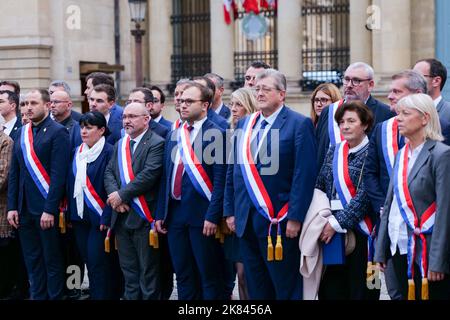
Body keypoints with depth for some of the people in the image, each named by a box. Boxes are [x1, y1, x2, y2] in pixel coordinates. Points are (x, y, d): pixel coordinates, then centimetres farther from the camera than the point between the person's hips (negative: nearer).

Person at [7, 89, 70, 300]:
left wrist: (49, 210, -18)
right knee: (32, 261, 12)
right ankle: (37, 296, 21)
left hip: (46, 210, -6)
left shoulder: (57, 132, -8)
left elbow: (58, 175, -14)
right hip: (24, 209, 6)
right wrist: (12, 207, 5)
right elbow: (14, 173, 13)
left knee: (52, 260, 3)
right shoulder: (22, 132, 12)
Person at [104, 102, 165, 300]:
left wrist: (121, 195, -17)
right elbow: (109, 172, 9)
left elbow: (149, 175, -19)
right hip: (122, 216, 7)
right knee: (129, 270, 13)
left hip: (143, 217, -7)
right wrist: (114, 194, -10)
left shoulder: (156, 144, -8)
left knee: (148, 271, 0)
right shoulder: (120, 145, 16)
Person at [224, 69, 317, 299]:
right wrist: (230, 211, 11)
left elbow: (305, 174, -12)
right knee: (256, 288, 12)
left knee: (286, 288, 0)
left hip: (279, 220, -6)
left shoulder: (299, 124, -6)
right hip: (246, 220, 6)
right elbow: (233, 171, 17)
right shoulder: (244, 124, 14)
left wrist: (295, 217, -17)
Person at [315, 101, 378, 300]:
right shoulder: (333, 152, 12)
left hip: (359, 230, -5)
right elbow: (320, 187, 14)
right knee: (329, 290, 6)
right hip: (331, 231, 6)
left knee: (359, 290, 1)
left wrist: (337, 223, -15)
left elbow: (364, 195, -14)